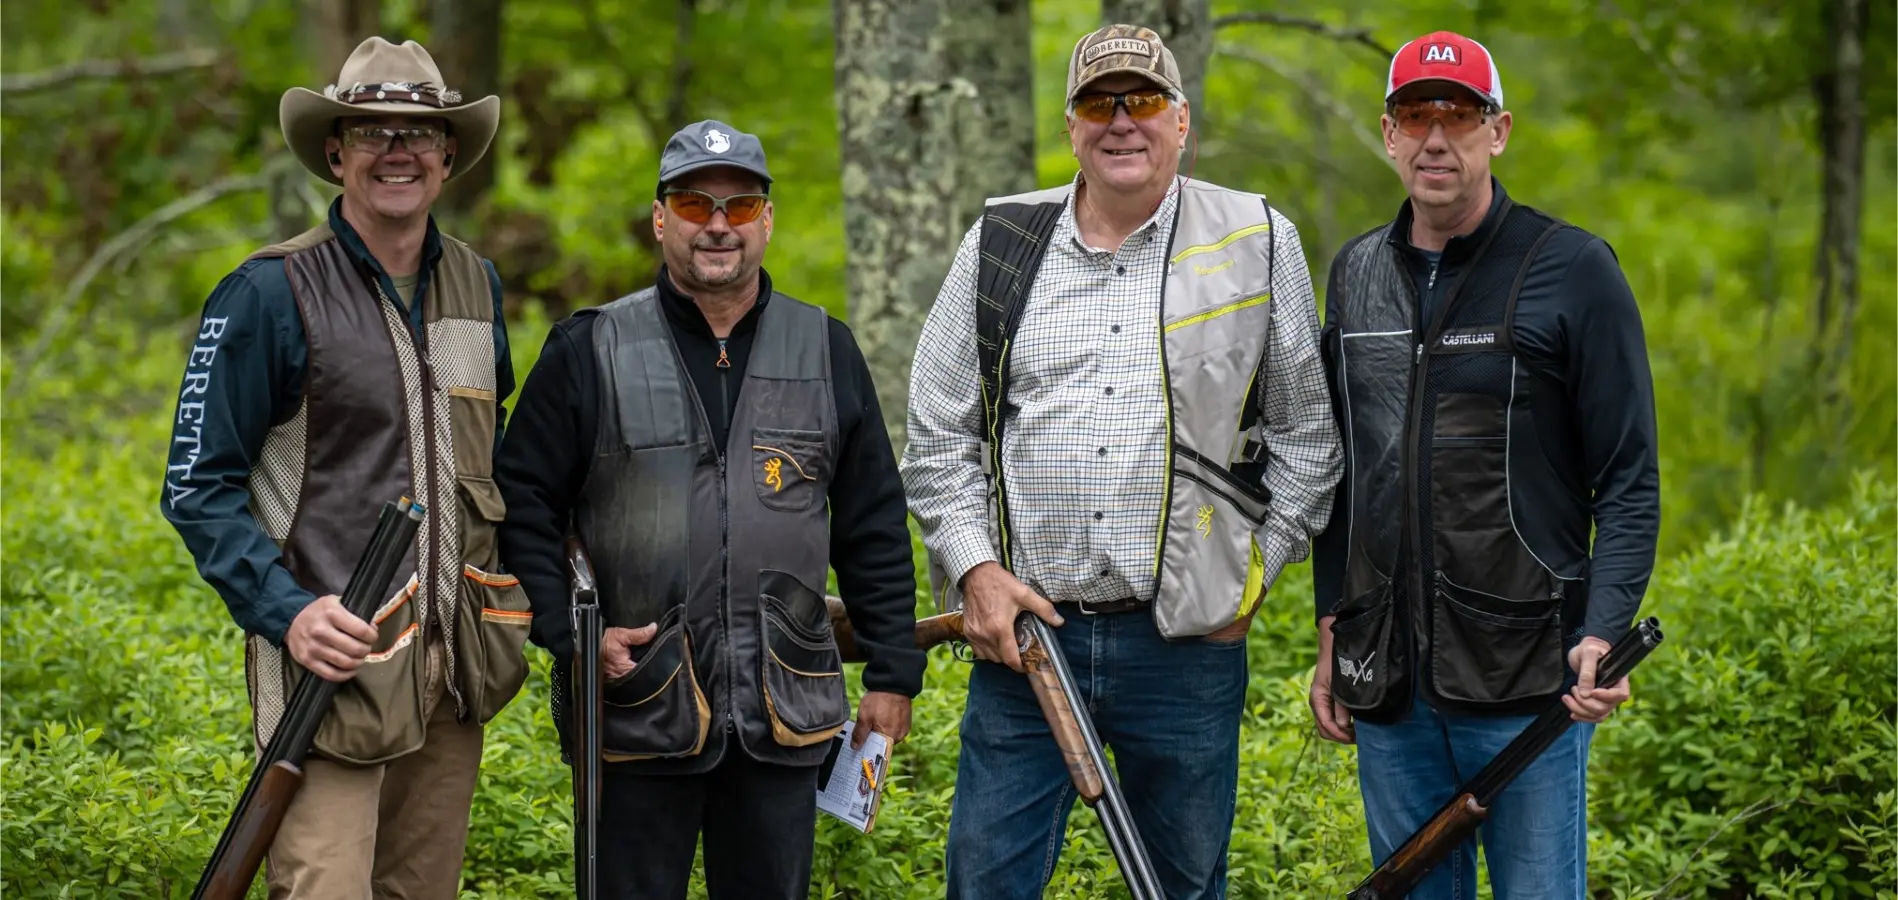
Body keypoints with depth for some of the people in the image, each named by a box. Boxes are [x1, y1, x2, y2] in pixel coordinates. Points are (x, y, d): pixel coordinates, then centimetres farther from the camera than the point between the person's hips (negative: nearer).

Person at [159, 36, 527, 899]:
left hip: (454, 668, 6)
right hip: (336, 659, -6)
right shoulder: (270, 293, -8)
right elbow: (198, 487, -7)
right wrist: (285, 612, -20)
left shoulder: (476, 286, 12)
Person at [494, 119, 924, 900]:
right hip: (638, 711, -2)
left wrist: (892, 672, 7)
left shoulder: (826, 353, 9)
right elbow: (523, 506, 3)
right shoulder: (589, 353, 1)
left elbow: (875, 528, 12)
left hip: (783, 718, 2)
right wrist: (571, 634, -9)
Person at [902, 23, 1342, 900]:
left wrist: (1256, 572, 1)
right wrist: (974, 568, -3)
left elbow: (1306, 434, 8)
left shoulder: (1257, 243, 3)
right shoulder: (998, 244, 6)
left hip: (1188, 637, -1)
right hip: (1021, 630, 1)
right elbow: (937, 433, 9)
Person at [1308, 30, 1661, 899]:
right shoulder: (1356, 273, 12)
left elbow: (1629, 484, -7)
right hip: (1385, 684, 5)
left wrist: (1603, 634, -19)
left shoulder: (1572, 270, -5)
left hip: (1525, 675, -5)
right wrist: (1331, 637, 16)